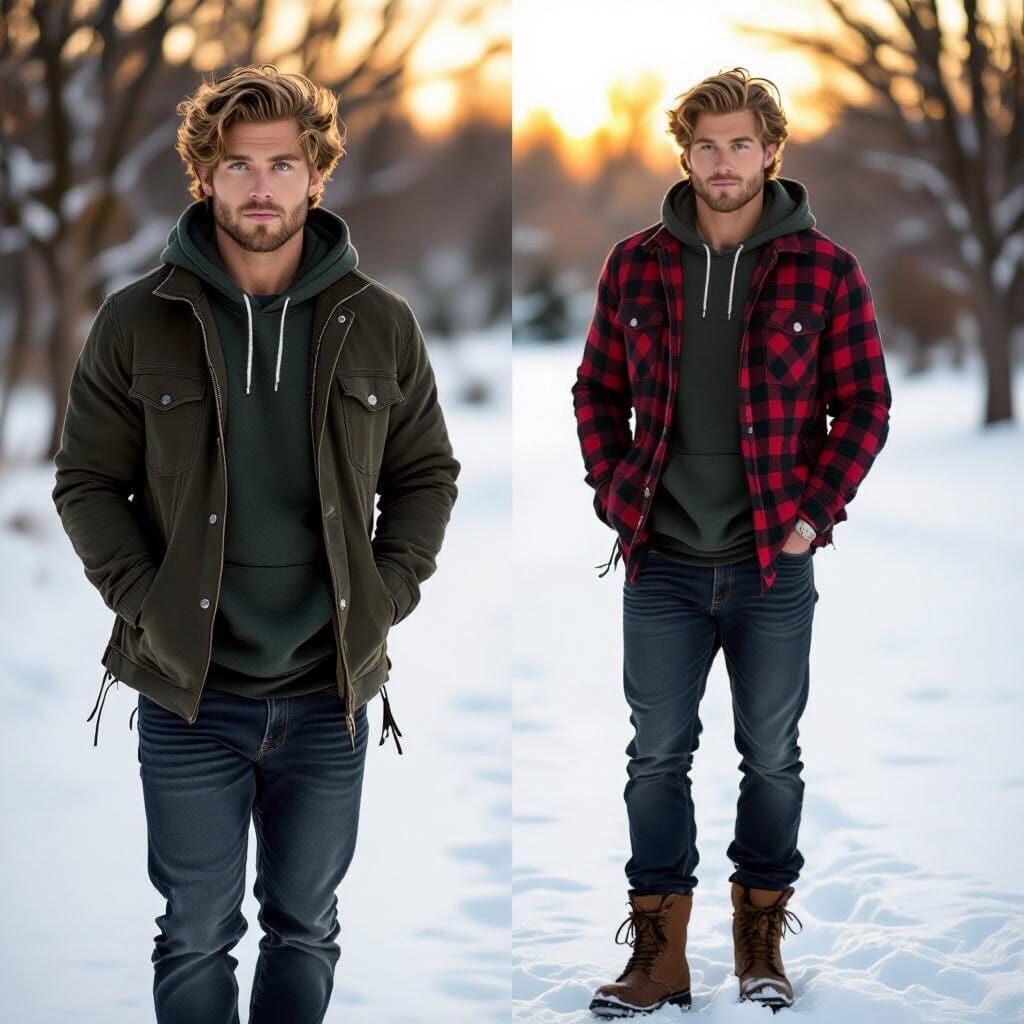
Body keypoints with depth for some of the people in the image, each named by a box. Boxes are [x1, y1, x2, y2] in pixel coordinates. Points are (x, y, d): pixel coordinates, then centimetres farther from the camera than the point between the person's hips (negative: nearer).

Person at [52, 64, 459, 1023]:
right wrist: (145, 604, -10)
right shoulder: (137, 323, -4)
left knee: (305, 928, 15)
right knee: (196, 937, 6)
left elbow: (426, 473, 9)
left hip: (329, 693, 2)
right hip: (188, 694, -2)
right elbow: (88, 482, 1)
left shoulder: (379, 323, 1)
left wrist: (386, 598, -3)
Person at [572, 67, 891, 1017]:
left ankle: (762, 939, 22)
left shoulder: (825, 270, -3)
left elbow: (865, 404, 0)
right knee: (657, 756, 5)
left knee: (772, 757, 8)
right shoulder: (635, 264, 4)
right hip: (662, 564, 2)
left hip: (773, 565, -1)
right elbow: (597, 391, 12)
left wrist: (815, 512, -7)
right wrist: (615, 496, 0)